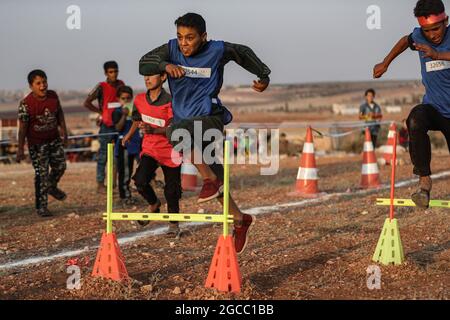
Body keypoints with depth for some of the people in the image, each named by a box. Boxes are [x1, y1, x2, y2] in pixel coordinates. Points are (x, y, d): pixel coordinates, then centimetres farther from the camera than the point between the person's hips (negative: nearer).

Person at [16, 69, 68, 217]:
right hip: (37, 144, -5)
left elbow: (59, 113, 11)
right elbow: (23, 127, -16)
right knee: (41, 174, -5)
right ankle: (41, 207, 6)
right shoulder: (26, 104, -20)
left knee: (60, 166, 14)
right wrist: (20, 149, -14)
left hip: (54, 139, 5)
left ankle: (52, 187, 46)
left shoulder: (53, 95, -6)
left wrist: (63, 131, 15)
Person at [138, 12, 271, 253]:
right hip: (185, 122, 5)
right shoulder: (172, 49, -3)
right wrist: (166, 65, -34)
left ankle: (210, 179, -21)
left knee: (176, 133, -35)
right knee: (214, 181, 12)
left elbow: (244, 53, 10)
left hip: (210, 118, -5)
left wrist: (263, 76, 20)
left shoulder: (217, 51, -9)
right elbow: (143, 64, -15)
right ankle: (240, 220, 31)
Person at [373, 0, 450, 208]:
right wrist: (385, 63, 25)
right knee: (415, 120, -35)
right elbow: (406, 40, 23)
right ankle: (424, 180, -34)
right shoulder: (419, 36, -2)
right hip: (433, 107, 1)